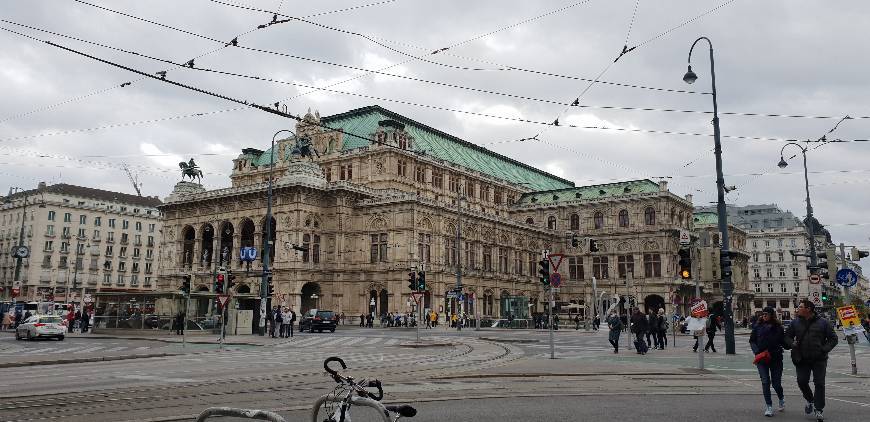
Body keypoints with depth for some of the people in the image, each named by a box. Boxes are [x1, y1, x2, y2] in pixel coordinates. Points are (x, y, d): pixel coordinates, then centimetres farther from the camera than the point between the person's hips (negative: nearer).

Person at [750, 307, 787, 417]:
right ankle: (769, 406, 5)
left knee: (776, 383, 4)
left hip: (776, 359, -1)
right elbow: (752, 341, 4)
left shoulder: (778, 327, -1)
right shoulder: (758, 326, 2)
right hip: (761, 359, 1)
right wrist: (757, 352, -8)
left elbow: (783, 342, 4)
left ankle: (781, 398, 37)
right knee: (765, 382, -3)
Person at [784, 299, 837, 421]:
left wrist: (824, 349, -11)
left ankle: (819, 410, 13)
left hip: (819, 360, -2)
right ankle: (810, 400, 30)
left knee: (819, 384, 1)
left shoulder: (823, 323, -2)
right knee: (802, 382, 2)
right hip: (802, 359, 2)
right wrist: (792, 344, -9)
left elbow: (833, 339, 2)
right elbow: (787, 337, 11)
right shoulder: (795, 322, 4)